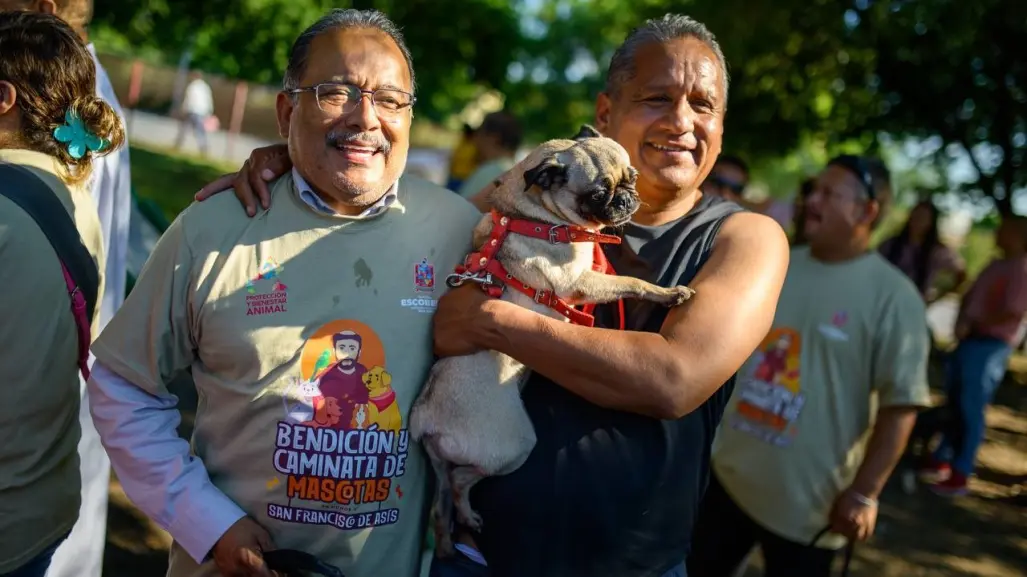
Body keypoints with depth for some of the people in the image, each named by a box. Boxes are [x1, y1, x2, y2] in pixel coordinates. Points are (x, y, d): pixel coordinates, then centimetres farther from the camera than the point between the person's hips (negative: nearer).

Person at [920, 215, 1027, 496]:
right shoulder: (996, 265, 18)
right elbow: (971, 297, 21)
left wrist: (974, 324, -12)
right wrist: (961, 321, 1)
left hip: (990, 346, -9)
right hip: (968, 341, 9)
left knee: (971, 410, -5)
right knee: (953, 405, 13)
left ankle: (960, 476, 3)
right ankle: (941, 461, 24)